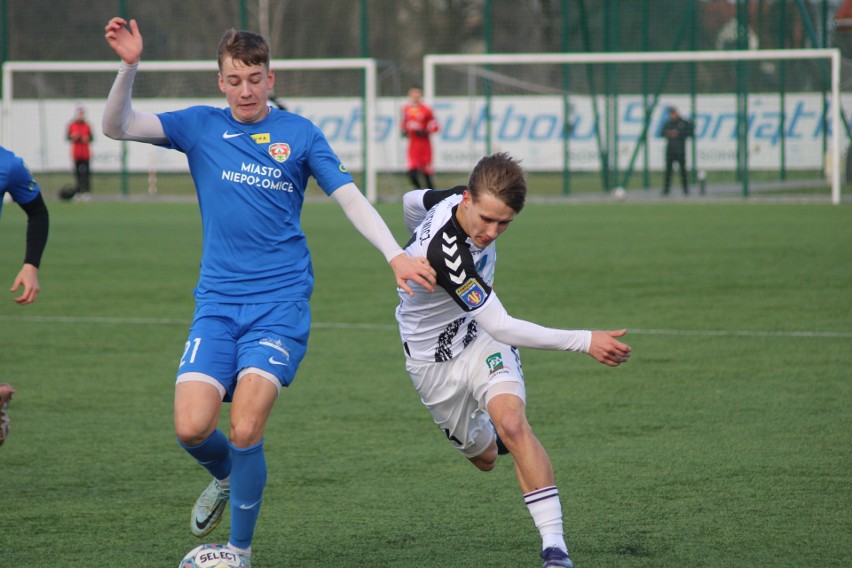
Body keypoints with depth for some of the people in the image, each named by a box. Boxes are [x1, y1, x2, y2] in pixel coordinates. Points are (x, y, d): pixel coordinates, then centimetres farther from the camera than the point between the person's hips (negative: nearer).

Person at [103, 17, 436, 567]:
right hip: (217, 301, 2)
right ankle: (225, 478, 25)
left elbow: (349, 196, 2)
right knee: (192, 427, -12)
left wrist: (395, 253, -12)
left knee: (245, 432, -16)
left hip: (281, 300, -2)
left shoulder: (299, 133, 4)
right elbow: (118, 126, -2)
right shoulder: (201, 126, 7)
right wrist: (129, 66, -19)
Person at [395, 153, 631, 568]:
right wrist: (585, 342, -41)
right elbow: (501, 328, -38)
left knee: (512, 424, -23)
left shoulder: (456, 199, -16)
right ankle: (485, 434, 53)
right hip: (434, 360, -4)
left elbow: (412, 201, 9)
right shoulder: (446, 252, -38)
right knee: (484, 457, 13)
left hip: (479, 338, 4)